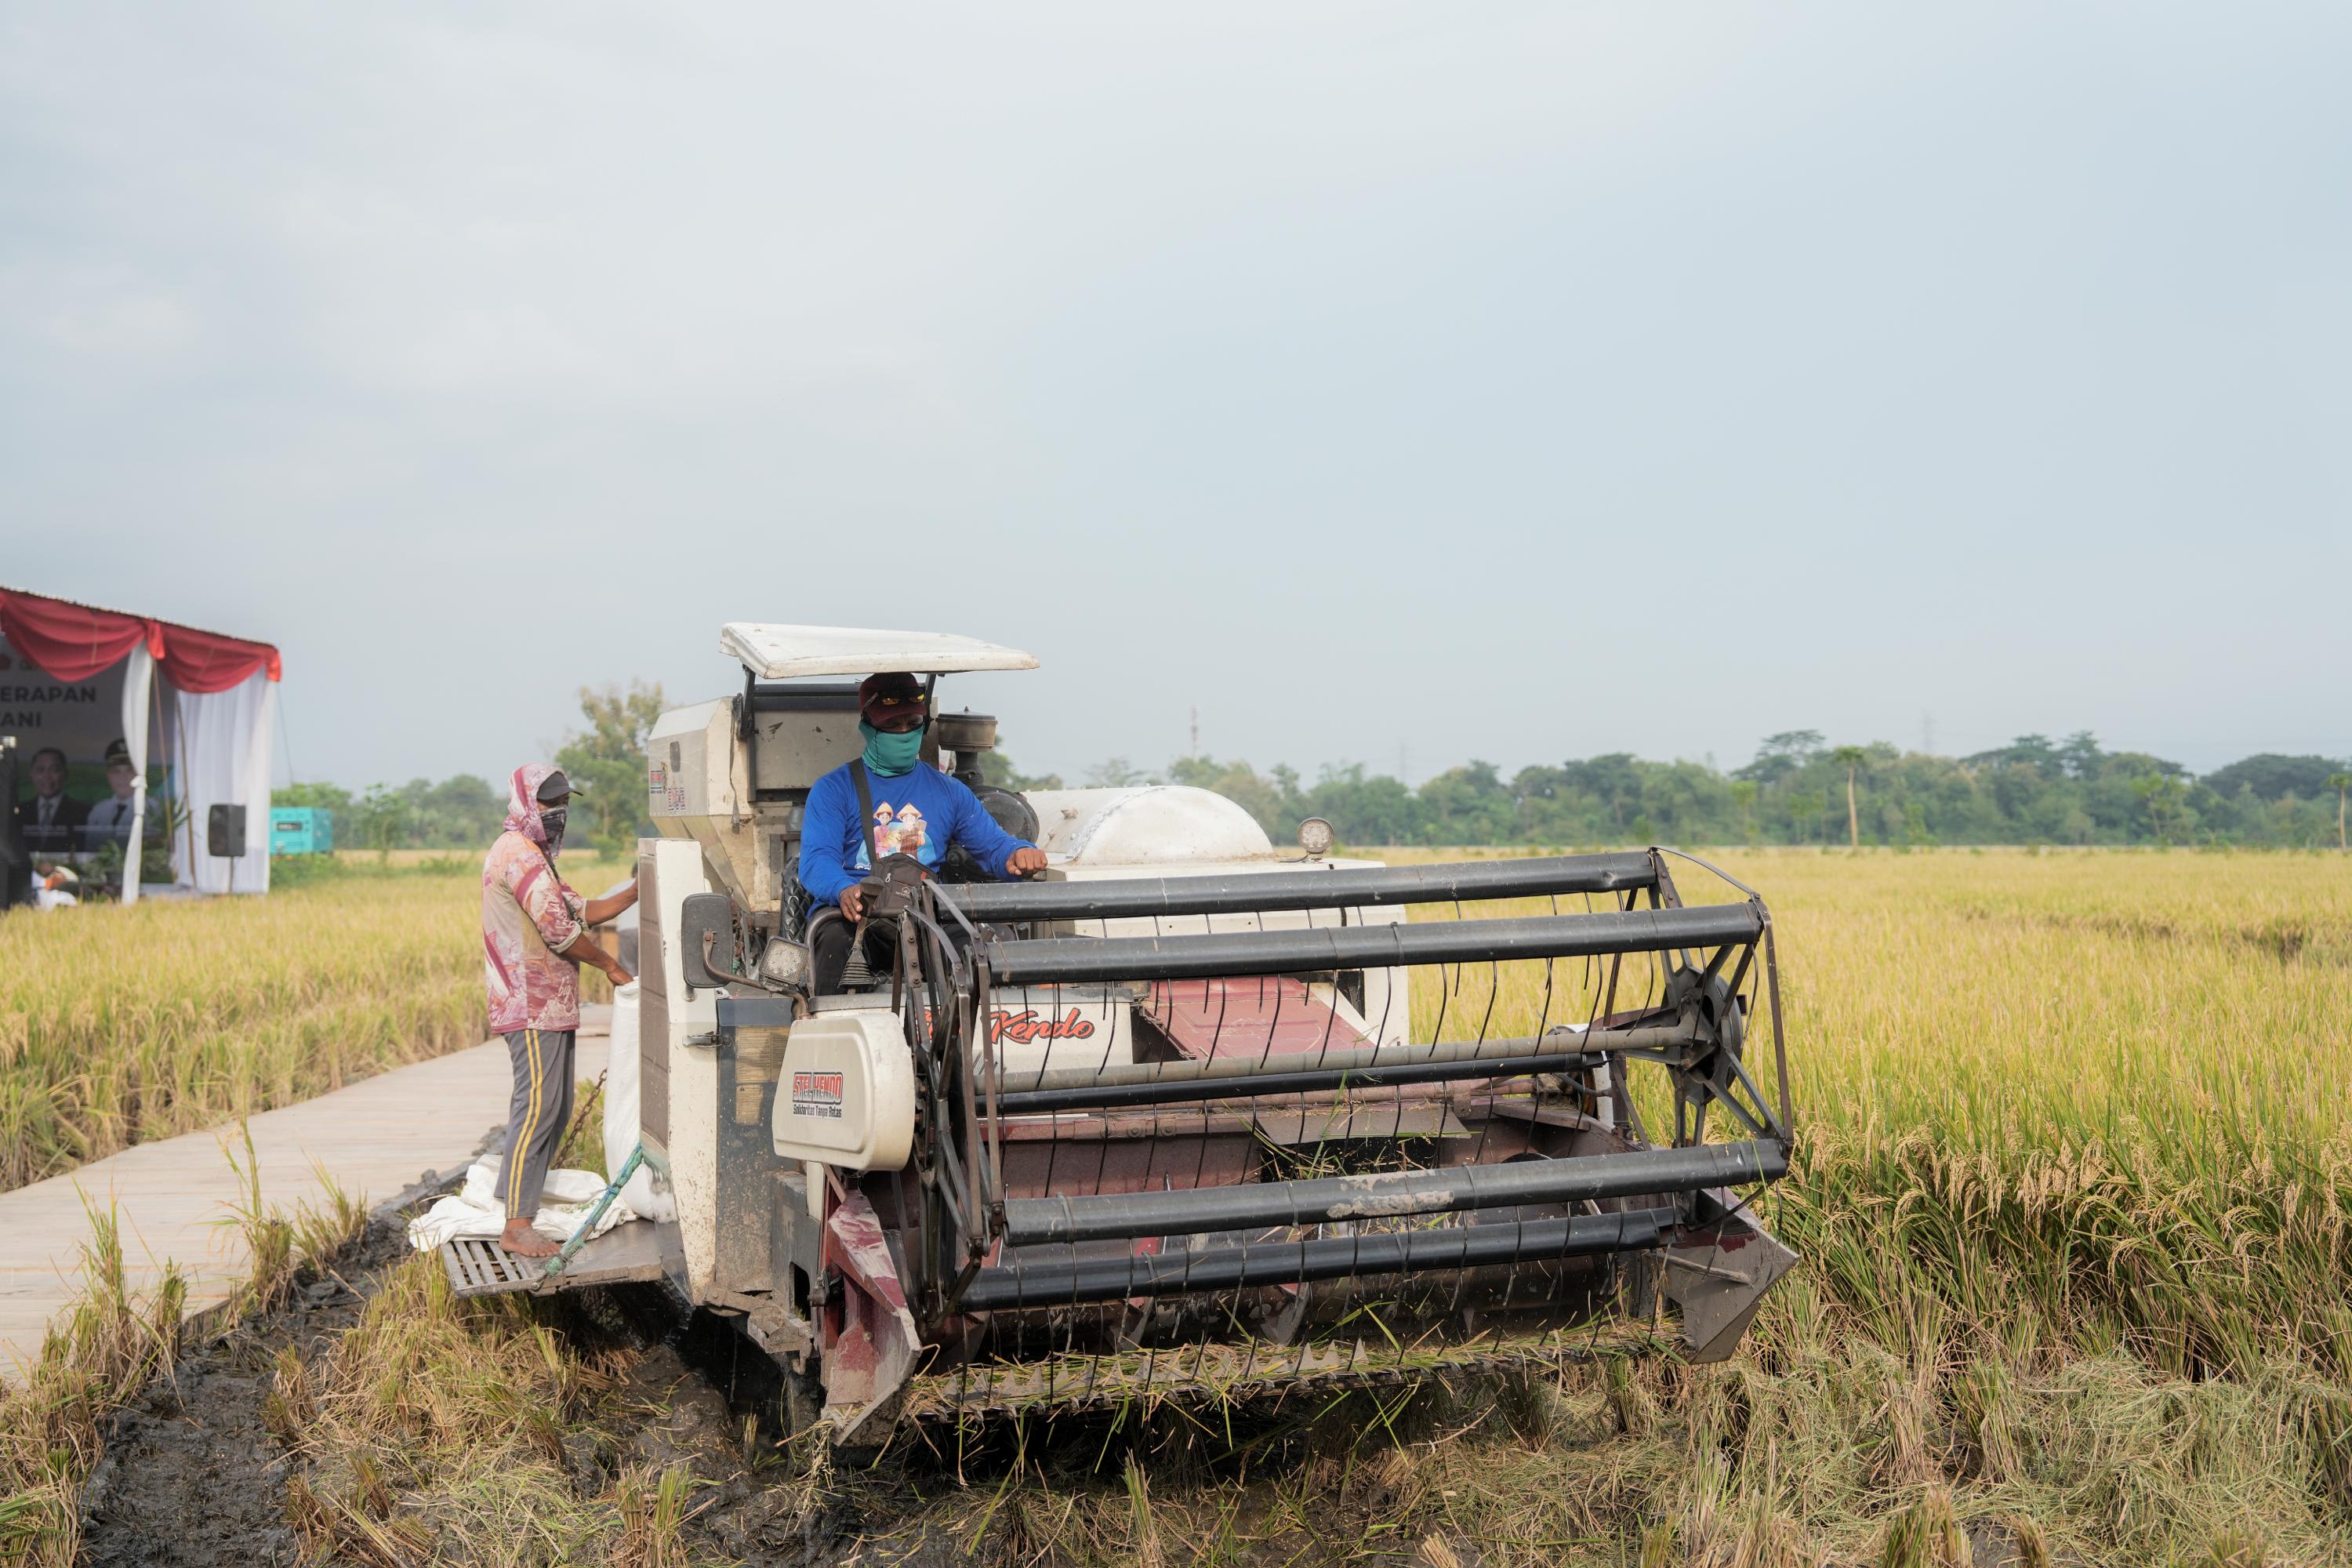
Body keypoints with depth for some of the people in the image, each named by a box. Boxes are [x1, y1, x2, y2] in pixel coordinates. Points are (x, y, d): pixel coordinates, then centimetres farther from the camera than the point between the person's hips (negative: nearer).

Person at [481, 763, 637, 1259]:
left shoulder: (535, 856, 23)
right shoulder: (518, 853, -12)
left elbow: (581, 912, 21)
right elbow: (558, 929, -16)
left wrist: (638, 890, 13)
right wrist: (611, 965, -5)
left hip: (550, 1005, 11)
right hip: (532, 1006, -11)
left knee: (555, 1110, 12)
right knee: (537, 1109, -13)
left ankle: (526, 1197, 18)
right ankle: (516, 1226, -13)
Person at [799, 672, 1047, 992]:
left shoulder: (949, 791, 23)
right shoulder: (834, 789, 11)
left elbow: (993, 845, 16)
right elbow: (816, 861, -3)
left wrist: (1019, 853, -11)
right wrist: (844, 891, -28)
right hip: (851, 911, -2)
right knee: (835, 936, -40)